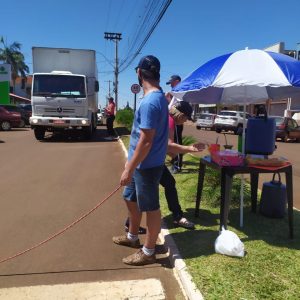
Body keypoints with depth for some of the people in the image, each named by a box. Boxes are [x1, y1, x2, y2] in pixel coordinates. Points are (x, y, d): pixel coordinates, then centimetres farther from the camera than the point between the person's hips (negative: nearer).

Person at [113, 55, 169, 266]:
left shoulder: (149, 102, -23)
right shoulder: (159, 96, 9)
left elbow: (146, 142, -25)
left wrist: (129, 169, -19)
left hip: (147, 166, -10)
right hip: (142, 163, 10)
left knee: (150, 207, 5)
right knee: (131, 199, 23)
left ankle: (148, 252, 24)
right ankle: (132, 237, 42)